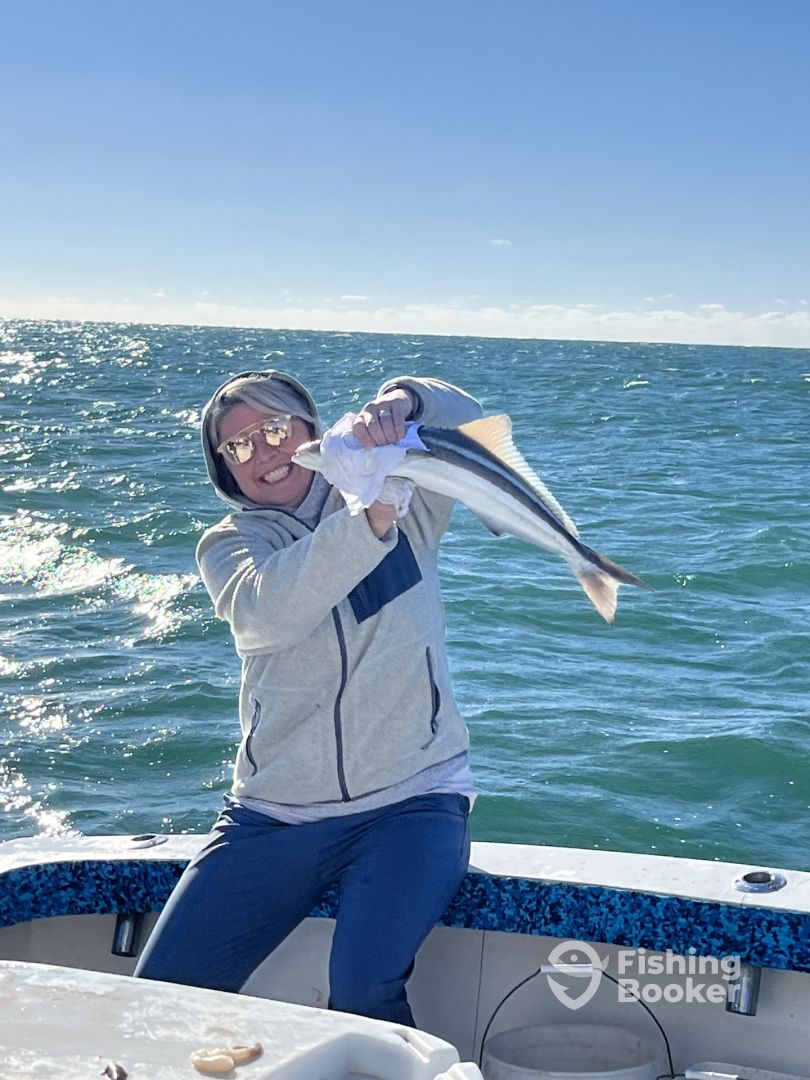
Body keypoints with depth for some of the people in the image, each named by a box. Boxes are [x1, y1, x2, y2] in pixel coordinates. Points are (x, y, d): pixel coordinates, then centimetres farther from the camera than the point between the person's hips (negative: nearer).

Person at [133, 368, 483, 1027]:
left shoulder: (405, 503, 6)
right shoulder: (228, 544, 4)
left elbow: (463, 418, -8)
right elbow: (267, 614, -19)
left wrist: (400, 401, -29)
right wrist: (369, 522, -32)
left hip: (410, 801, -2)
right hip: (273, 815, 2)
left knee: (364, 992, -24)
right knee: (160, 995, -4)